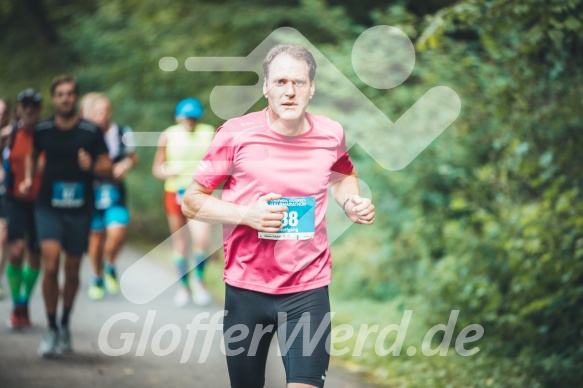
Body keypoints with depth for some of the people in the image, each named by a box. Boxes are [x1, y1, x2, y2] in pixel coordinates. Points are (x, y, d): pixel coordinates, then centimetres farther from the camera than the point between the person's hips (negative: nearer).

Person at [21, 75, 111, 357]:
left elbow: (107, 168, -2)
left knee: (72, 271, 9)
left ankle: (65, 326, 30)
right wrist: (28, 179, 5)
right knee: (51, 266, -15)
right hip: (49, 207, 0)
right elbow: (32, 155, 22)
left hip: (79, 209, 0)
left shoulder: (91, 132, -5)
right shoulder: (43, 130, 1)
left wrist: (91, 166, -22)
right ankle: (51, 330, -4)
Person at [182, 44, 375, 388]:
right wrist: (246, 214, -18)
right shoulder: (235, 135, -9)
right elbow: (192, 201, -2)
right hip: (246, 287, -1)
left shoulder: (331, 134, 0)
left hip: (308, 288, 1)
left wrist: (351, 201, 1)